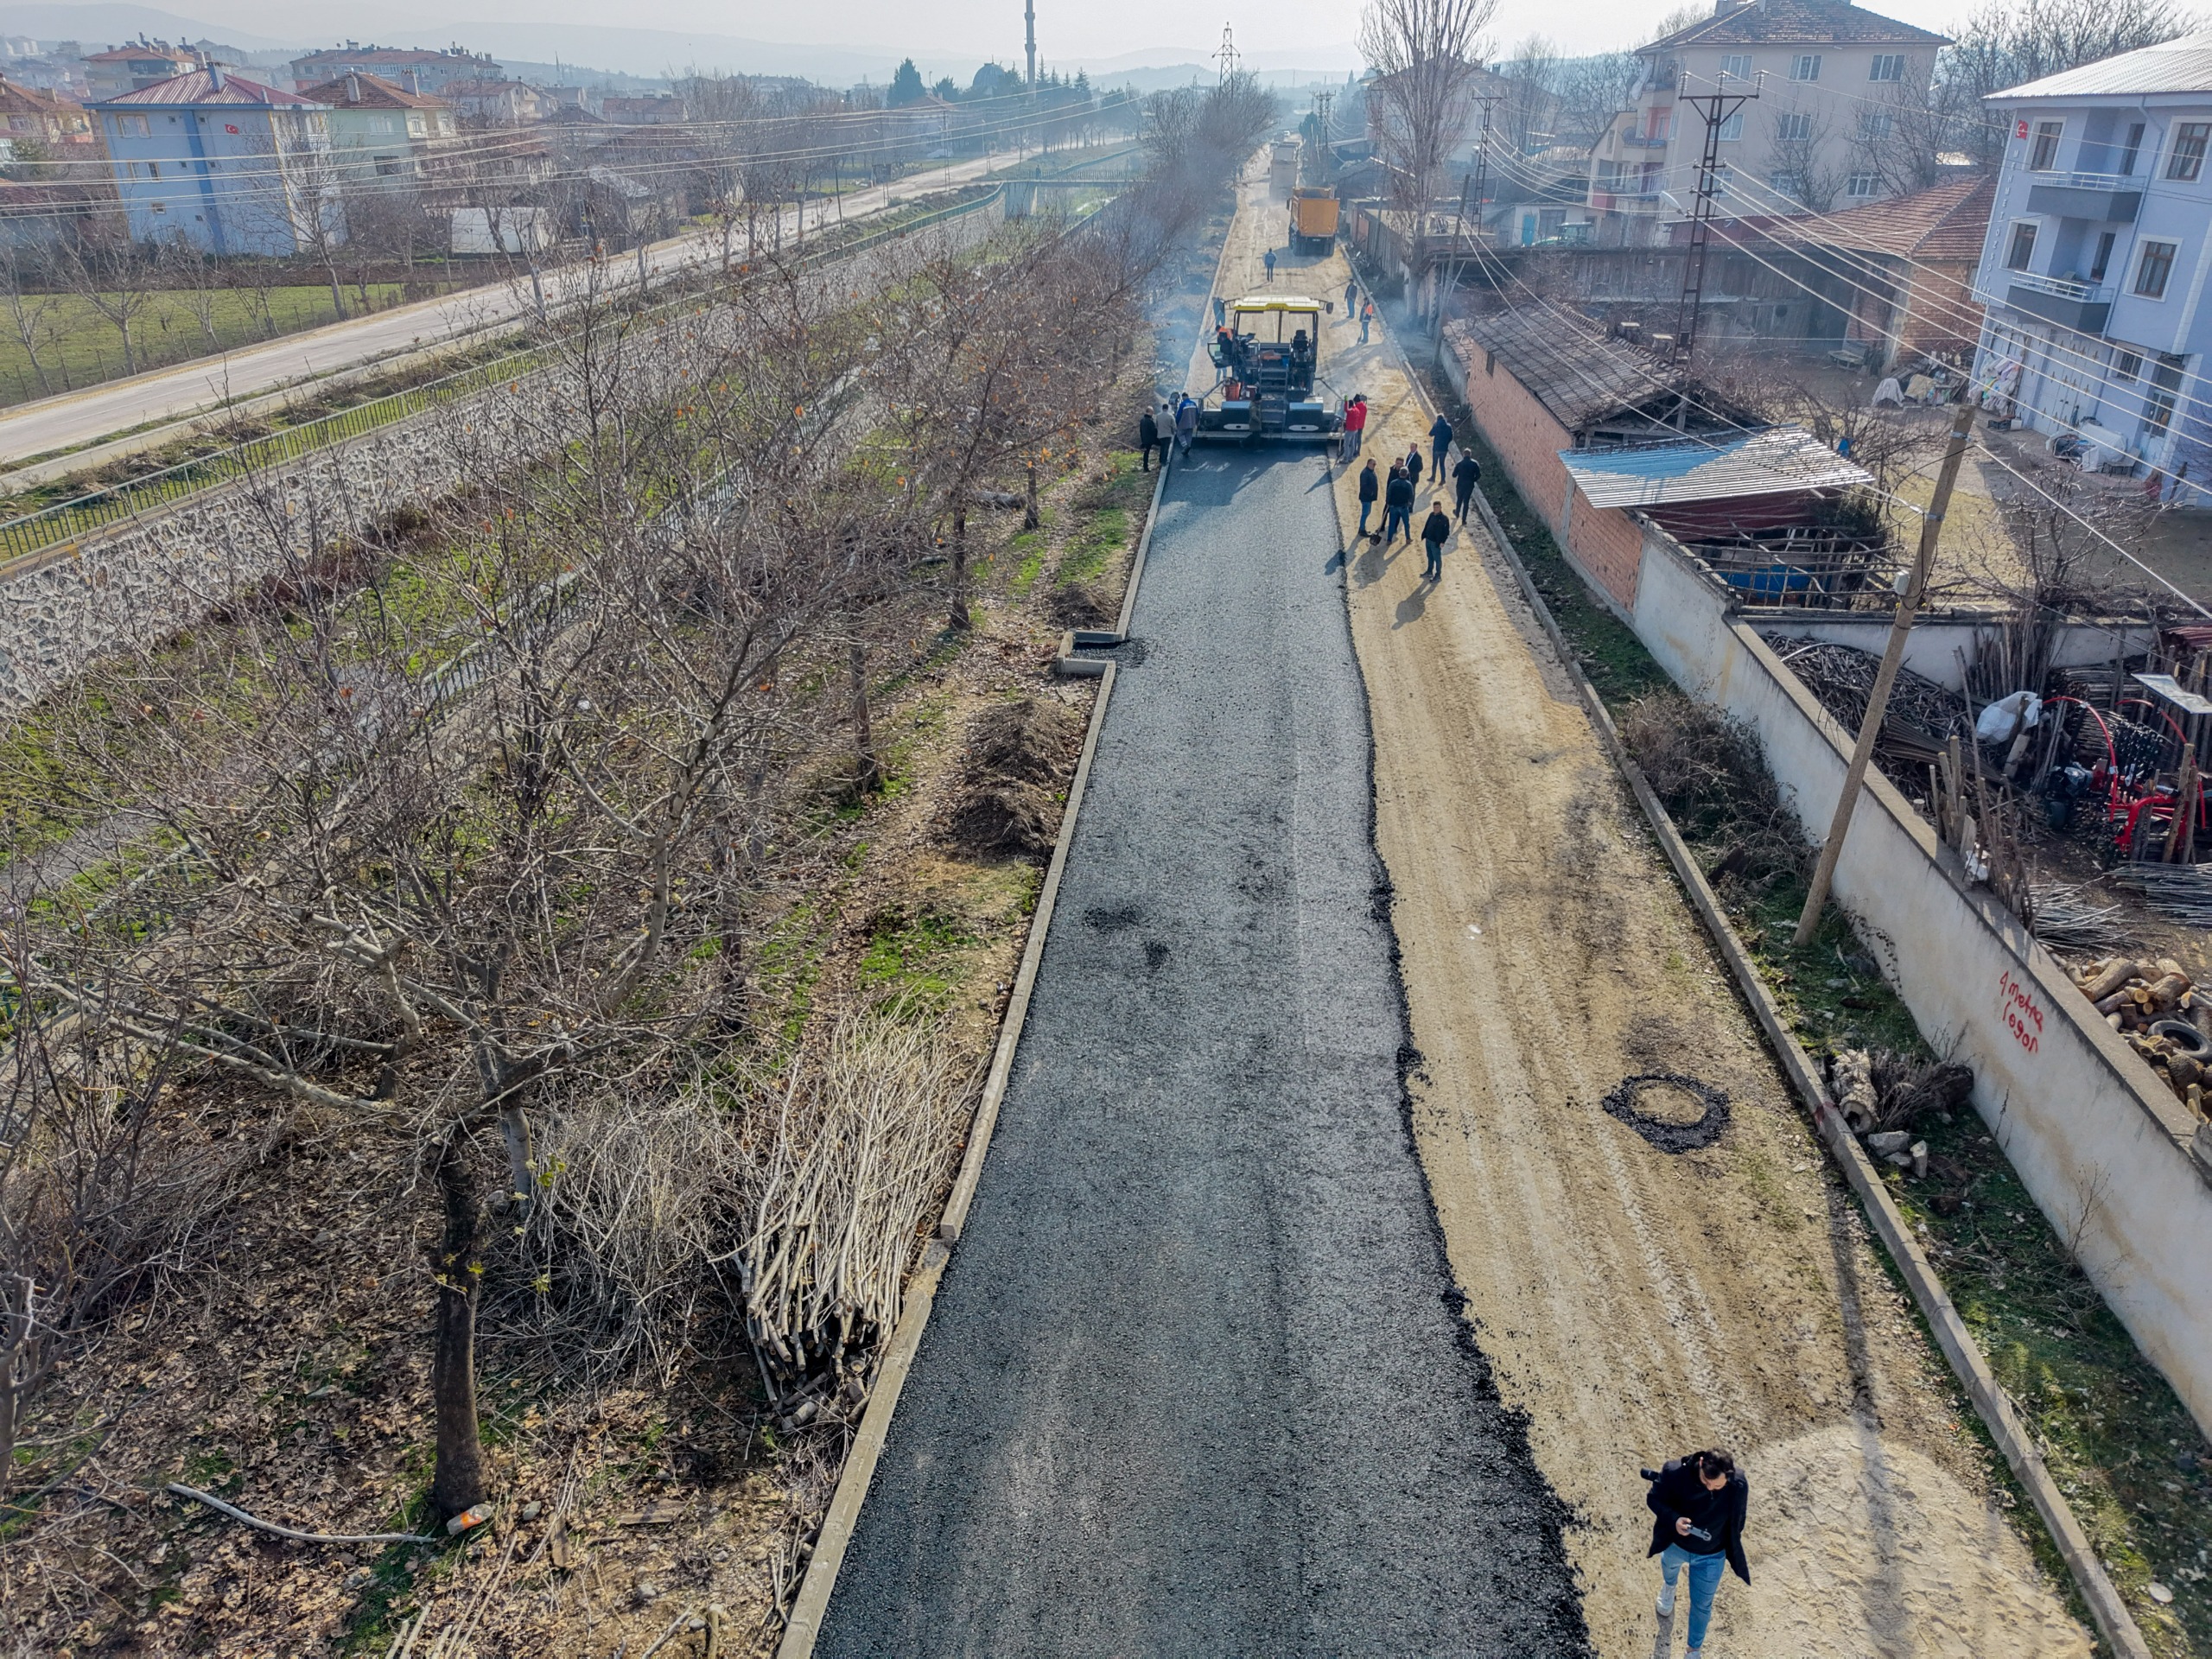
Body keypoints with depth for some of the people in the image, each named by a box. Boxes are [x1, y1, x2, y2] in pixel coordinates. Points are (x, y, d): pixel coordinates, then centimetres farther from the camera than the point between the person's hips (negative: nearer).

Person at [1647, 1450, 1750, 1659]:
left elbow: (1737, 1520, -10)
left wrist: (1731, 1550, 4)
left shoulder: (1739, 1486, -32)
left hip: (1711, 1557, -1)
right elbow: (1653, 1498, -21)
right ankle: (1668, 1587, 72)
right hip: (1676, 1545, 1)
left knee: (1702, 1605, 18)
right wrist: (1673, 1519, -39)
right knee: (1669, 1566, 35)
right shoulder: (1676, 1473, -37)